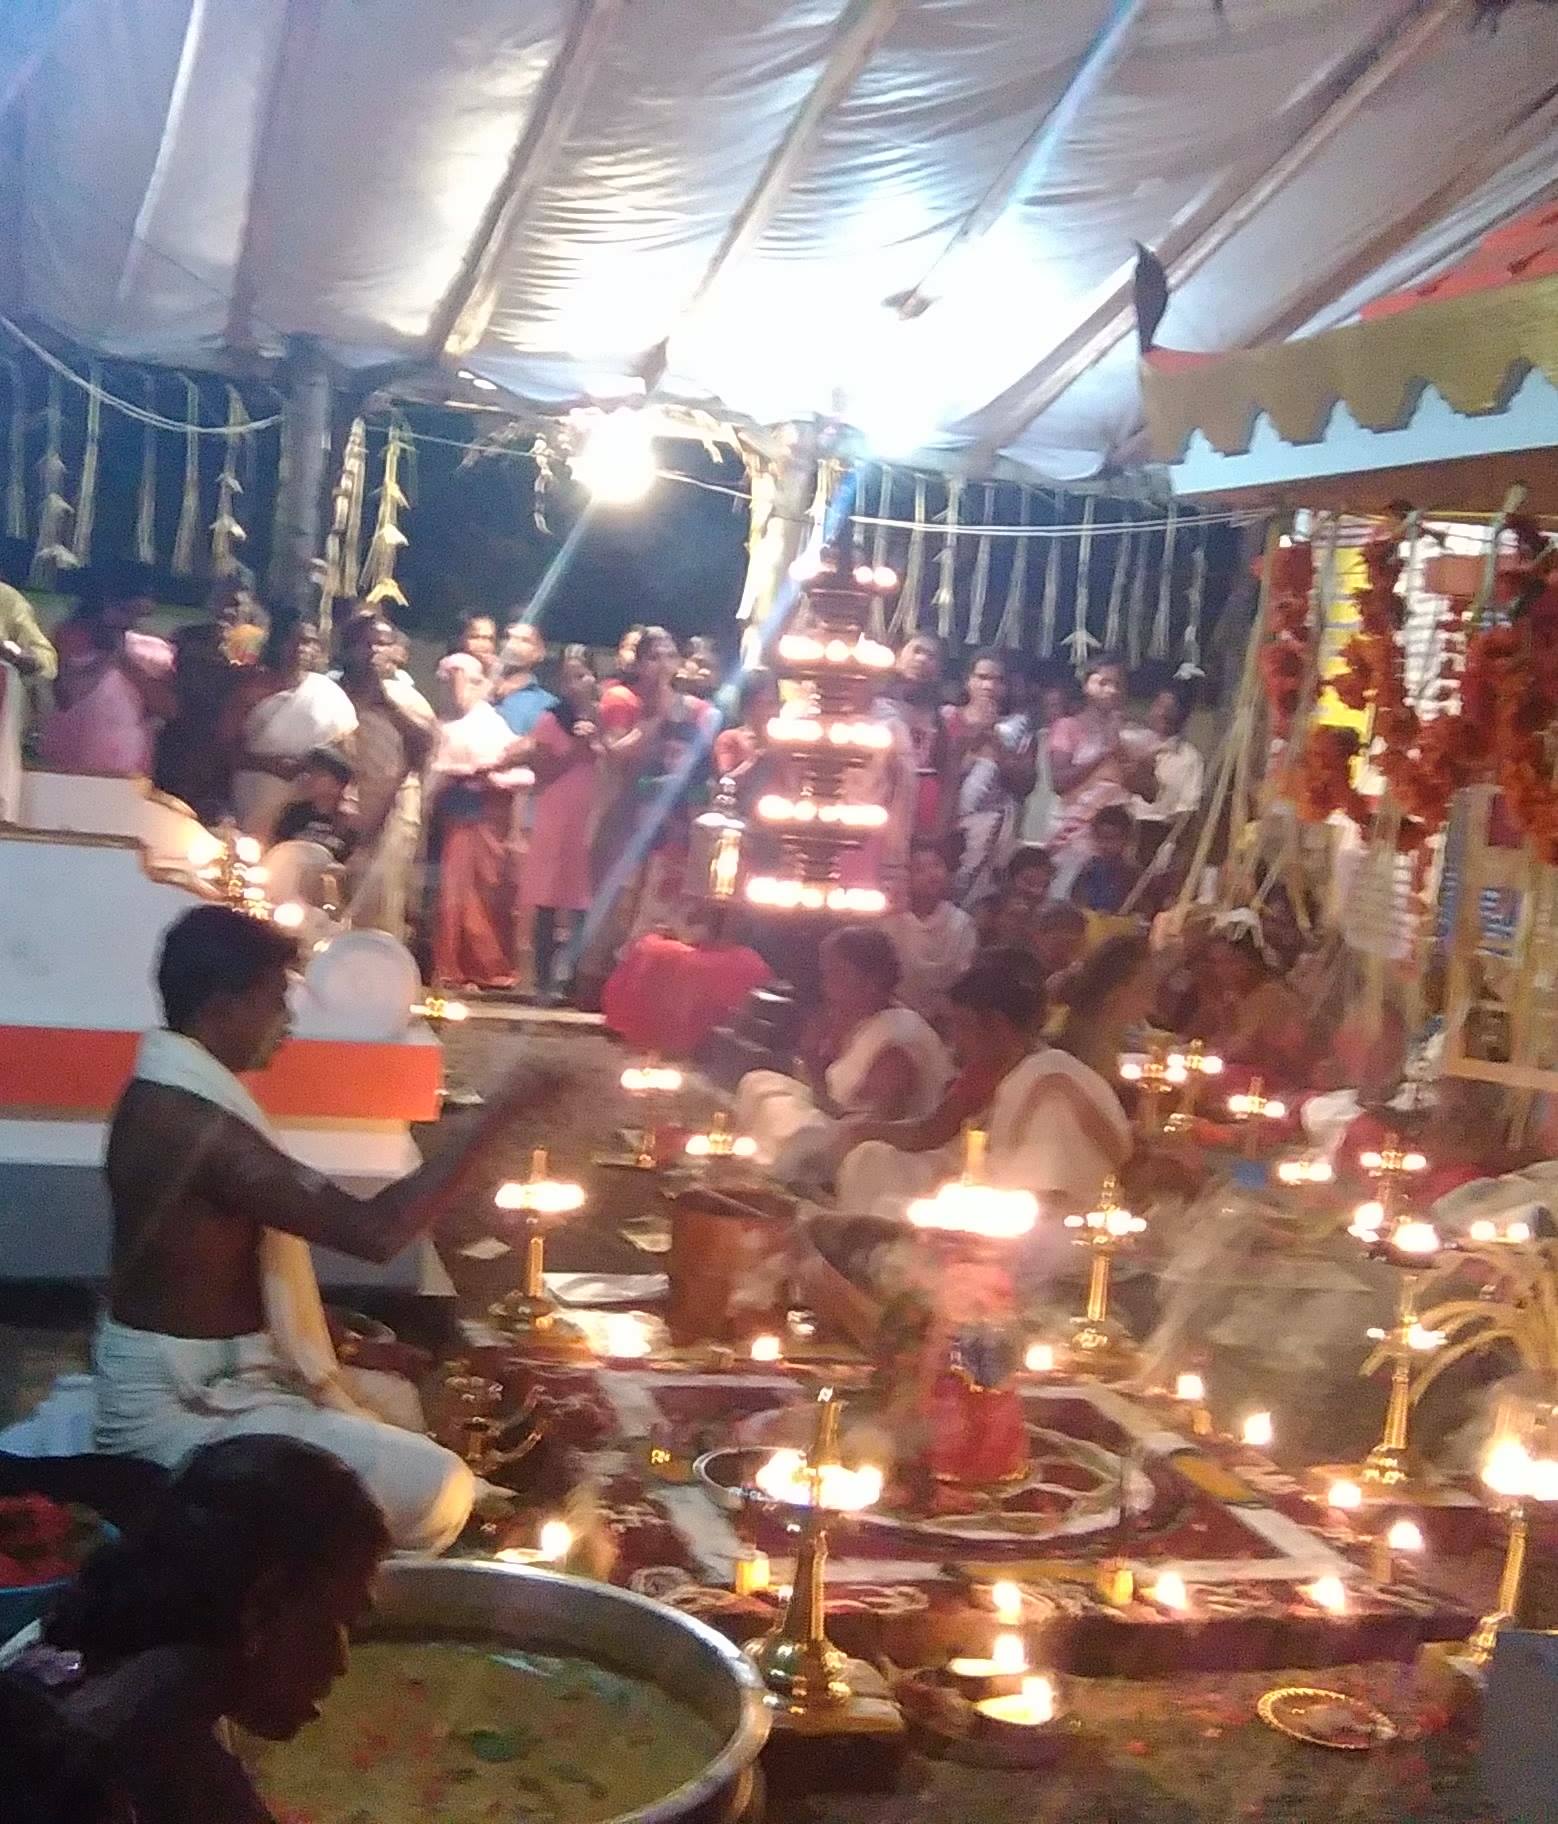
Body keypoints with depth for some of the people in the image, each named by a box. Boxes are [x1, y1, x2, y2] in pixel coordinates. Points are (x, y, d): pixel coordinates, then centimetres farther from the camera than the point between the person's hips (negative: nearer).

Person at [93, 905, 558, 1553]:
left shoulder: (171, 1091, 7)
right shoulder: (194, 1123, -26)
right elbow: (375, 1230, -30)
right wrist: (502, 1112, -25)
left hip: (202, 1372, 11)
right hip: (183, 1407, -11)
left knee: (396, 1403, 25)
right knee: (437, 1488, -16)